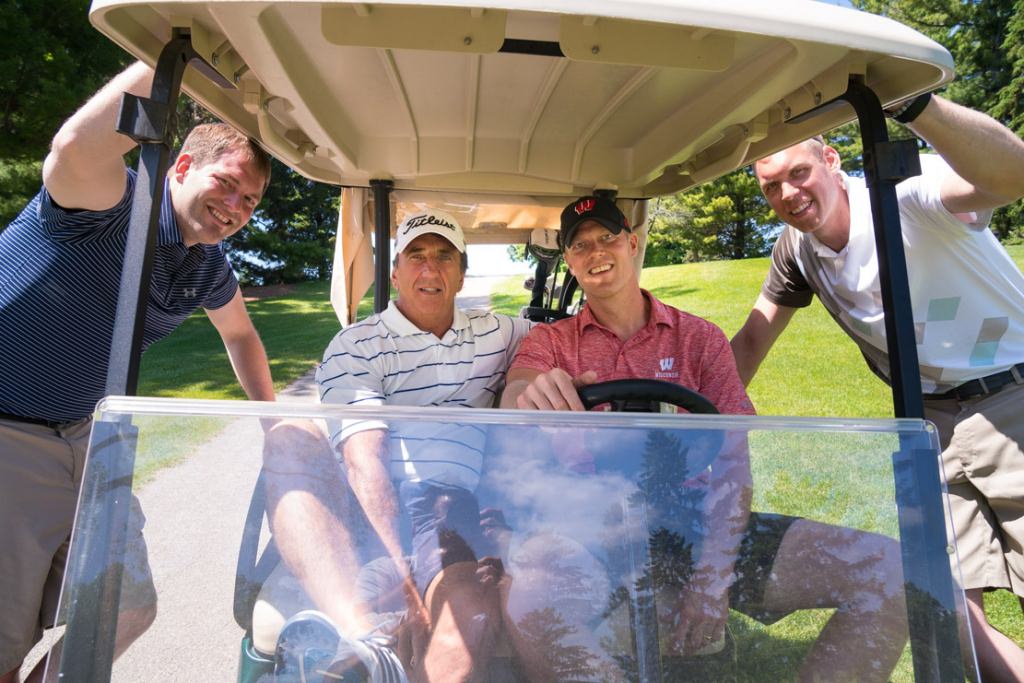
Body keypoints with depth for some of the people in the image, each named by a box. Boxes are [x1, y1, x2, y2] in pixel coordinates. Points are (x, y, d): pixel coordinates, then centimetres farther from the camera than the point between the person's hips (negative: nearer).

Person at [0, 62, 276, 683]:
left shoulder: (210, 268, 4)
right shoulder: (116, 201, -19)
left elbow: (240, 334, 22)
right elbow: (78, 150, -43)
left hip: (82, 435, 7)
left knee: (127, 609, 9)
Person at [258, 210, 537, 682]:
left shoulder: (495, 335, 20)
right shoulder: (356, 346, 5)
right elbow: (364, 458, -9)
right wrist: (399, 569, -23)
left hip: (450, 502, 1)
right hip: (364, 503, -1)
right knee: (290, 438, -33)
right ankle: (365, 638, -51)